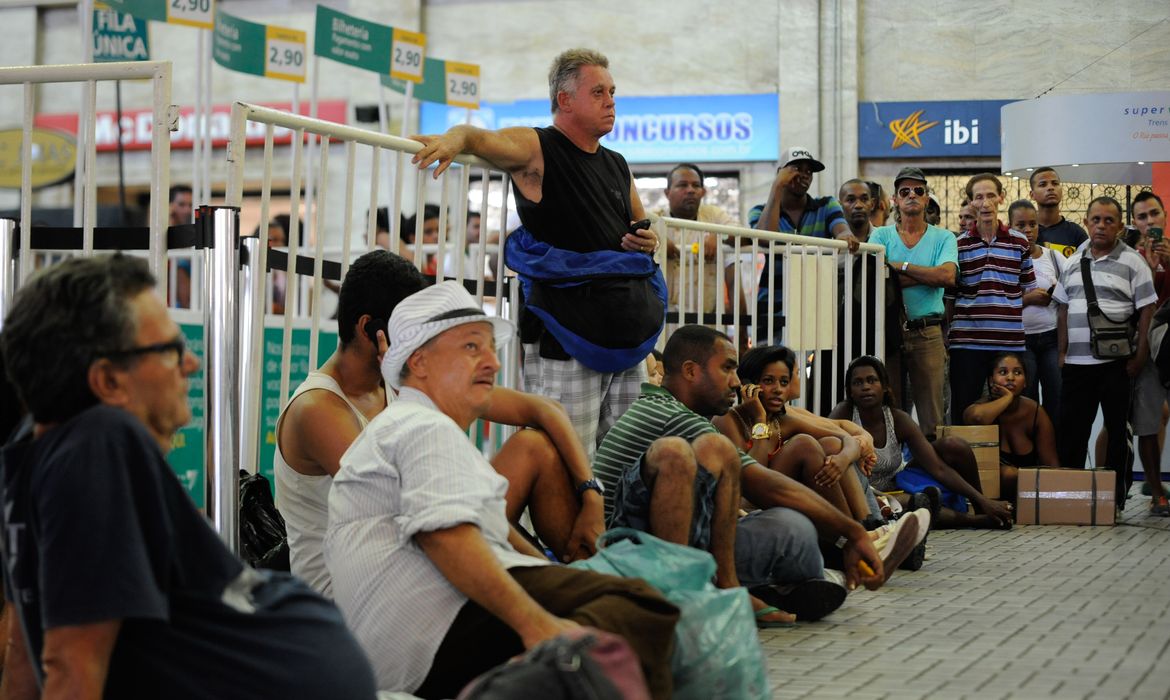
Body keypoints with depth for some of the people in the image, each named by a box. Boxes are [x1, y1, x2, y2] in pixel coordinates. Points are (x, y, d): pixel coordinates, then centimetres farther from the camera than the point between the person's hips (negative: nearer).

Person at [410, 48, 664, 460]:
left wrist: (647, 241, 8)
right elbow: (480, 139, -20)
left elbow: (642, 226, 32)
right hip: (567, 333, -7)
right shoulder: (536, 149, -2)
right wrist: (454, 139, -43)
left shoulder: (617, 166, 19)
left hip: (627, 329, 7)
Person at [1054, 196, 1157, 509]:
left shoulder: (1133, 263, -2)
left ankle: (1116, 498, 9)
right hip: (1077, 363, 4)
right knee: (1070, 431, 7)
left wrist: (1140, 357, -11)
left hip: (1116, 363, -4)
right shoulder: (1074, 262, 13)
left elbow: (1146, 311, -5)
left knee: (1118, 432, 3)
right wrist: (1062, 352, 9)